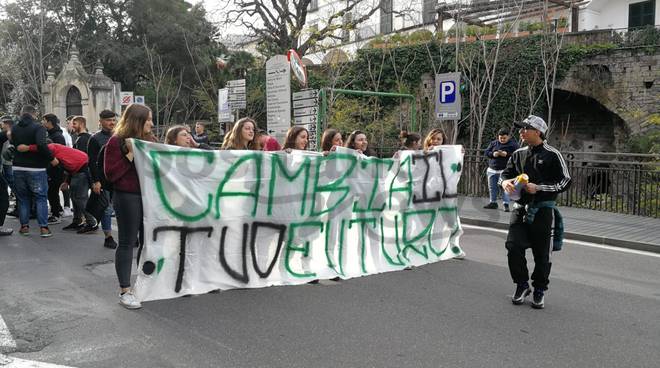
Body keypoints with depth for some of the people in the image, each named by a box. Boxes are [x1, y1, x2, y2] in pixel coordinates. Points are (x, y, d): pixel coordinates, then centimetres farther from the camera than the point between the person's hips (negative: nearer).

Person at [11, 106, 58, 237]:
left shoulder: (14, 129, 6)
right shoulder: (38, 127, -12)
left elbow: (13, 144, 15)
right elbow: (41, 145, -26)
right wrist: (51, 158, -17)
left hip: (18, 168, 4)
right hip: (36, 168, -4)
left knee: (23, 198, 15)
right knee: (41, 198, 3)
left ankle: (24, 226, 17)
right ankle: (44, 228, -1)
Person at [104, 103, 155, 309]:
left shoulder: (148, 140, 12)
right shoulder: (117, 142, -8)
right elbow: (111, 174, -14)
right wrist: (130, 155, -19)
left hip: (148, 195, 7)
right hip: (127, 197, -6)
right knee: (127, 243, -1)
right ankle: (124, 291, 7)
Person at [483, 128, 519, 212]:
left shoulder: (513, 144, 0)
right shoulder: (493, 143, 11)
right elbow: (486, 152, 10)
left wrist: (507, 154, -19)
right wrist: (493, 154, -10)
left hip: (505, 170, -5)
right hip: (492, 170, 5)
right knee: (492, 188, 10)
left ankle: (506, 205, -4)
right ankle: (493, 203, 21)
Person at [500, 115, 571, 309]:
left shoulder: (552, 155, -4)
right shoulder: (518, 154, 11)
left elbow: (565, 182, -6)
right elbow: (506, 173, 17)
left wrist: (538, 188, -16)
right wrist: (504, 181, -8)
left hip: (542, 210, -4)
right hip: (520, 208, 4)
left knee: (541, 253, 5)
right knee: (513, 247, -7)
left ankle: (539, 290, 23)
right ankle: (521, 285, 15)